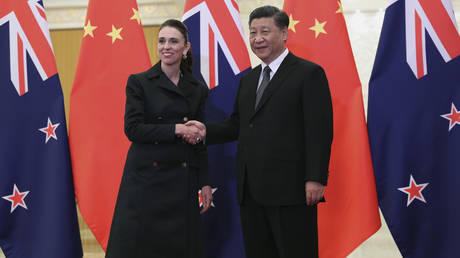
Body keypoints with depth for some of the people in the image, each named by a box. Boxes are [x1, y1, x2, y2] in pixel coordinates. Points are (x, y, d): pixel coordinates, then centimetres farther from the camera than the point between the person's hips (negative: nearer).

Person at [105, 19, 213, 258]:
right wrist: (175, 129, -16)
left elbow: (199, 140, 13)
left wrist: (205, 183, 7)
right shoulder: (139, 82, 0)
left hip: (181, 182, 3)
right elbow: (132, 129, -9)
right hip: (146, 179, -3)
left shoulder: (197, 89, 10)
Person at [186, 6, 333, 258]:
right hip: (251, 190, 7)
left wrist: (315, 179, -18)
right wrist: (207, 131, 1)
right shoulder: (248, 79, 20)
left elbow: (320, 130, -11)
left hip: (290, 189, -7)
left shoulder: (309, 73, -4)